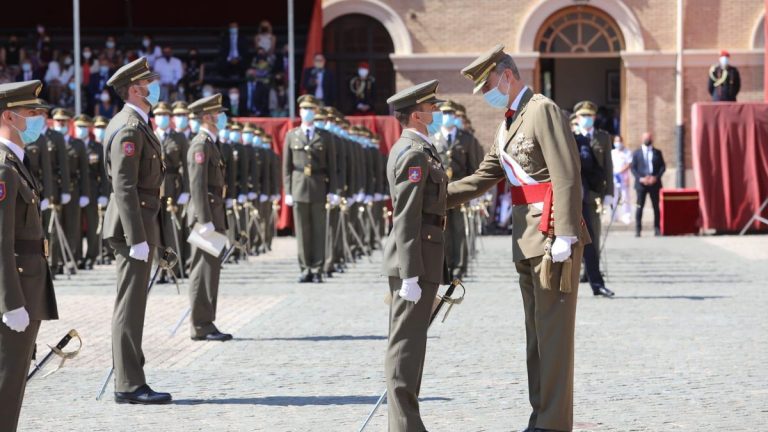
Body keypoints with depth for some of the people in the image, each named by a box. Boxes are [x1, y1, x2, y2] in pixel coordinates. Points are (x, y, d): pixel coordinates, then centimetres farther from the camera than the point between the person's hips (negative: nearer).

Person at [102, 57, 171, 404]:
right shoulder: (129, 129, -16)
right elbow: (124, 187, -22)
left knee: (131, 306, 12)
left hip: (139, 224, 11)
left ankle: (128, 381, 17)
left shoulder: (136, 125, 16)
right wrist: (137, 239, -24)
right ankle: (129, 385, -5)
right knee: (130, 306, -7)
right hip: (134, 223, -11)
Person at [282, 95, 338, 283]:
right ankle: (305, 269, 5)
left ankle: (317, 270, 2)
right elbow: (287, 166, 8)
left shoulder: (324, 137, 10)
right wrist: (288, 191, 1)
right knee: (302, 231, 0)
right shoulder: (291, 136, 11)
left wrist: (332, 191, 0)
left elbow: (331, 166, 8)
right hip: (299, 189, 0)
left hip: (318, 188, 0)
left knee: (319, 231, -1)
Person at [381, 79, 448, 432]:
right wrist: (411, 276, -23)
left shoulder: (408, 149, 18)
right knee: (406, 344, -9)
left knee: (407, 343, 12)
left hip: (415, 259, 10)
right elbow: (406, 219, -20)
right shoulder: (415, 154, -14)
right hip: (416, 259, -10)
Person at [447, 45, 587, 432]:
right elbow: (481, 179, 21)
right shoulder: (508, 124, 18)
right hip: (527, 240, 10)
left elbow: (567, 176, -18)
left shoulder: (543, 111, -11)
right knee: (536, 334, 12)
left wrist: (564, 236, -23)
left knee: (552, 331, -7)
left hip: (553, 237, -10)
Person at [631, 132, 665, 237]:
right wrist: (640, 178, -12)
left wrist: (656, 177, -10)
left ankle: (657, 229, 6)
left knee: (656, 207, 3)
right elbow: (633, 168, 4)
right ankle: (638, 230, -3)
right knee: (640, 207, -4)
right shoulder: (636, 153, 10)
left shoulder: (657, 152, 11)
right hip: (641, 183, -1)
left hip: (654, 183, 1)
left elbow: (662, 166, 6)